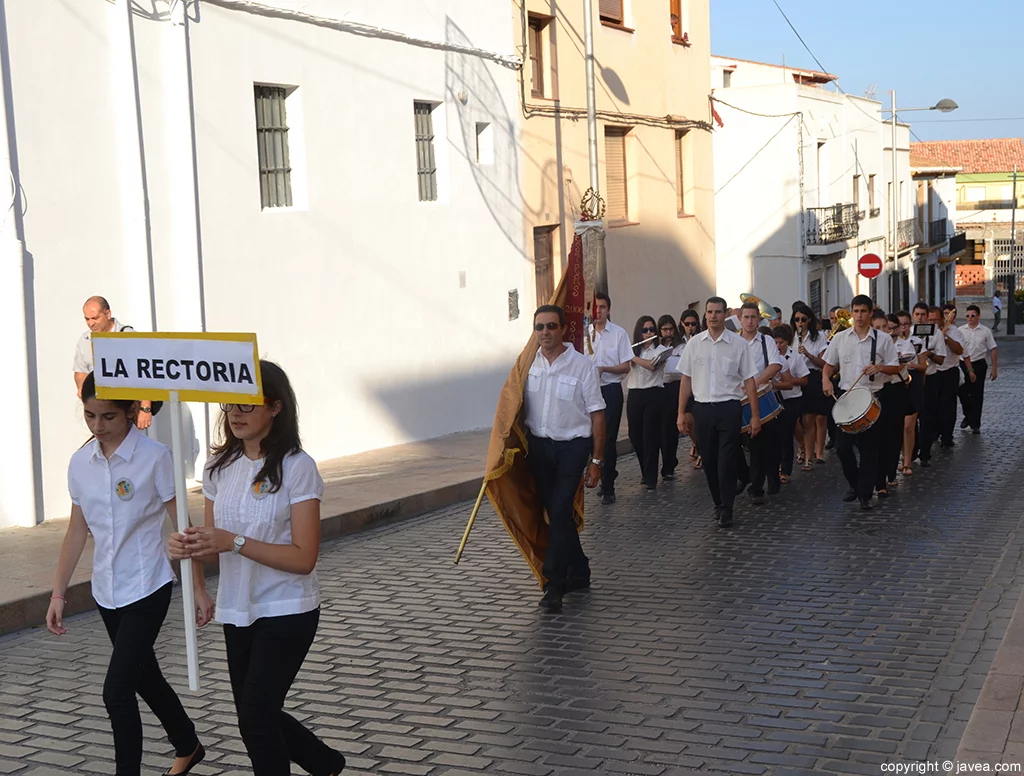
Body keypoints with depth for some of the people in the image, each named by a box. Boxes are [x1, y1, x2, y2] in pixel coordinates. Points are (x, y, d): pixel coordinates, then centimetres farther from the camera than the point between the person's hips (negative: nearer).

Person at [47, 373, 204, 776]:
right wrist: (59, 593, 11)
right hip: (106, 591, 6)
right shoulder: (81, 463, 1)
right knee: (145, 678, 21)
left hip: (146, 590, -6)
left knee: (117, 690, -11)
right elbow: (78, 530, 10)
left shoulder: (154, 457, -14)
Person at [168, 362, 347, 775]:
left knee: (255, 716, -9)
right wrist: (190, 547, -15)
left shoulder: (296, 467, -15)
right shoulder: (221, 466, 4)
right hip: (237, 610, 7)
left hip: (287, 612, -7)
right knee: (256, 714, 15)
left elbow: (304, 557, -19)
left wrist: (234, 542, -28)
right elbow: (213, 540, 8)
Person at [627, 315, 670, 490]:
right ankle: (646, 470, 26)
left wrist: (631, 356, -16)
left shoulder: (661, 350, 0)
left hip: (654, 395, -4)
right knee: (635, 436, 5)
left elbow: (652, 365, -19)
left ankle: (650, 477, 1)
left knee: (650, 436, -4)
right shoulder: (632, 350, 12)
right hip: (634, 396, 4)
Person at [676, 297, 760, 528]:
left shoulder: (738, 343, -1)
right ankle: (718, 504, 27)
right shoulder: (694, 343, 5)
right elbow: (686, 379, 9)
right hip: (702, 408, 2)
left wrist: (755, 415, -2)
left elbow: (749, 380, 0)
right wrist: (681, 412, 5)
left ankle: (726, 510, 7)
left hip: (729, 408, -2)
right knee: (709, 462, 10)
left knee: (727, 462, -4)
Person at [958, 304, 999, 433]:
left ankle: (975, 424, 12)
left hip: (979, 364, -1)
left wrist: (994, 369, 0)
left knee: (977, 395, 3)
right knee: (962, 392, 5)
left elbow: (993, 350, 2)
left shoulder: (985, 331, -1)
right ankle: (968, 416, 32)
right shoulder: (961, 330, 1)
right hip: (963, 364, 1)